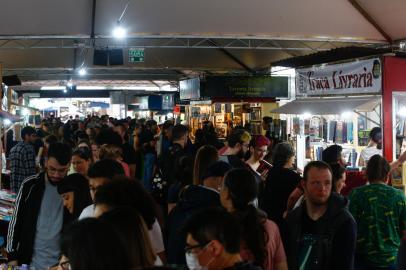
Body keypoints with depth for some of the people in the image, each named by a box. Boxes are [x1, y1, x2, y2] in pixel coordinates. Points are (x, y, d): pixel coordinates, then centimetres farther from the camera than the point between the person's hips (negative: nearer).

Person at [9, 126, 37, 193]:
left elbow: (12, 170, 15)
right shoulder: (29, 148, -13)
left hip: (15, 187, 8)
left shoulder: (13, 149, 13)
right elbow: (31, 172, -17)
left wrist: (13, 188, 19)